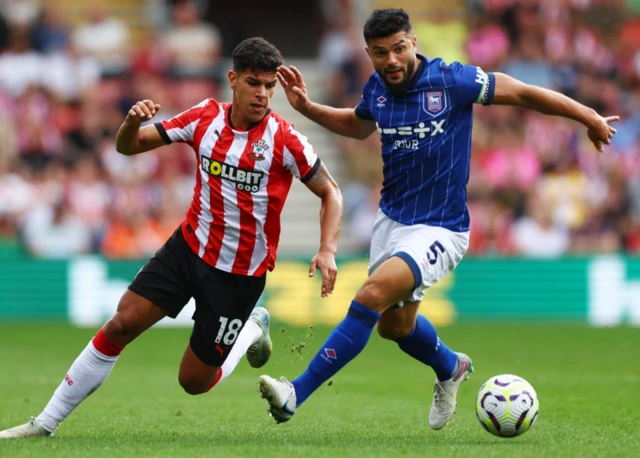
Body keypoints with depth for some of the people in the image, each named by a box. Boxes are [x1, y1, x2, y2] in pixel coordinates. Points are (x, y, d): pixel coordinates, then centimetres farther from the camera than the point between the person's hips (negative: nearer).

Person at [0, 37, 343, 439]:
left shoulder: (284, 139, -16)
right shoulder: (206, 118, -6)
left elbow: (331, 193, -7)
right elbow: (129, 146, 1)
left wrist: (328, 250, -21)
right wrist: (132, 122, -22)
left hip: (240, 274, -3)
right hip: (190, 247, 3)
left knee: (194, 381, 1)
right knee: (121, 325, -9)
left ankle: (253, 329, 32)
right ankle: (45, 424, 2)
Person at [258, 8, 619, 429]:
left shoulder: (452, 80, -18)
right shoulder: (377, 88, -1)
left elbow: (523, 94, -8)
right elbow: (359, 126, 23)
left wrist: (591, 118, -2)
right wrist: (306, 107, 9)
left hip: (440, 230, -7)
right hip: (392, 218, 7)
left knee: (372, 297, -27)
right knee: (395, 324, 22)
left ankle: (297, 395, -26)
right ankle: (451, 369, 54)